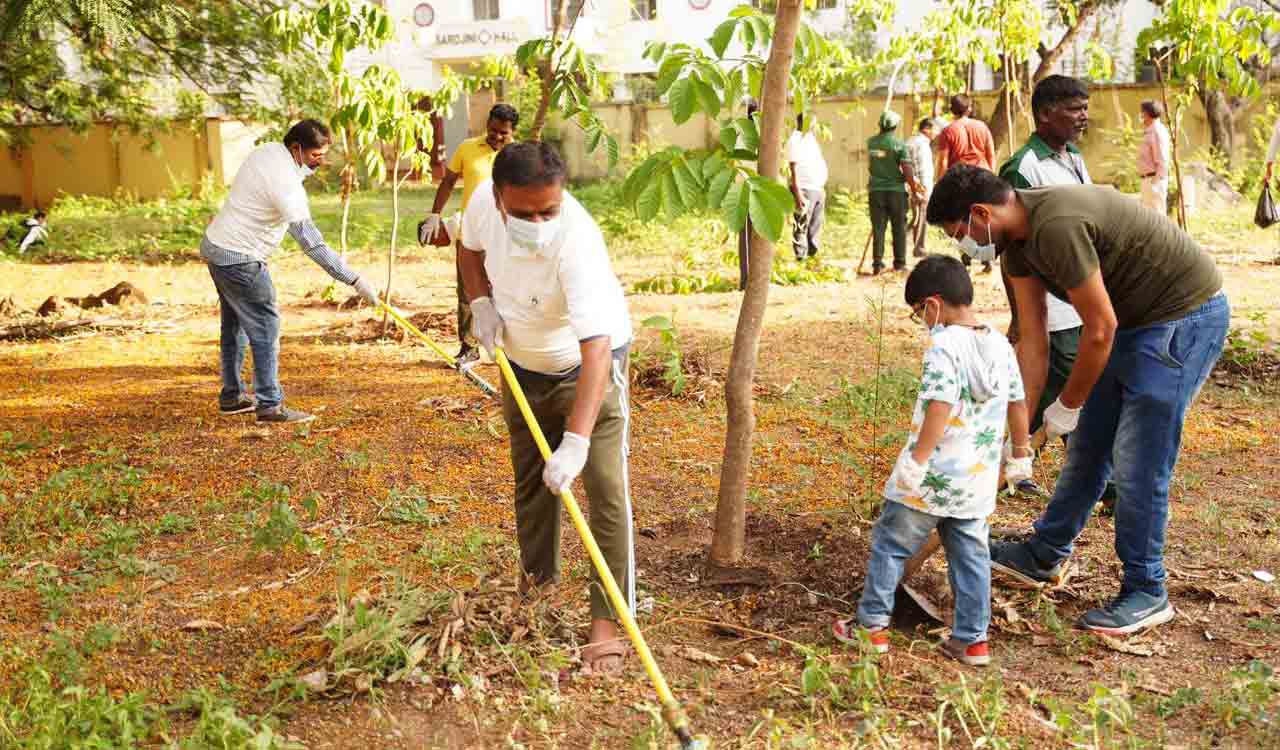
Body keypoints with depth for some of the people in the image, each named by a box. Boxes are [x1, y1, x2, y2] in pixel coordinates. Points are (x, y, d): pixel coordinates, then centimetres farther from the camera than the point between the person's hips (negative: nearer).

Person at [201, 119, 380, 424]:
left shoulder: (266, 150, 1)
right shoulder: (285, 183, -26)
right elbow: (311, 243, -30)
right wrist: (355, 281, -30)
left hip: (216, 245, 10)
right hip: (238, 258, -10)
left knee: (235, 324, 19)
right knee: (265, 327, -5)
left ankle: (232, 396, 30)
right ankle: (270, 405, -3)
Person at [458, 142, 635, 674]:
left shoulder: (577, 243, -39)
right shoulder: (484, 201, -20)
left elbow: (596, 348, -46)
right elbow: (471, 247, 6)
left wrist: (575, 442, -53)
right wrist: (481, 303, -13)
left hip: (587, 368, -6)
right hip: (522, 365, 6)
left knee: (606, 492, -13)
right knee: (530, 485, 17)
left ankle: (607, 624, -4)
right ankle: (538, 588, 36)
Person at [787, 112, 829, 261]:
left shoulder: (811, 138, 19)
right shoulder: (795, 140, -7)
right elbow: (794, 168, -13)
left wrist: (822, 187, 17)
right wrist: (798, 193, -20)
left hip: (818, 189, 9)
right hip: (805, 190, -9)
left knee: (815, 228, 10)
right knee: (801, 227, -8)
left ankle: (812, 256, 15)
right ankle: (801, 258, -7)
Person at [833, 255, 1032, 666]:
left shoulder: (944, 345, -17)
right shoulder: (1000, 344, 6)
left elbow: (940, 408, -26)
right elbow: (1018, 402, 14)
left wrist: (918, 460, -24)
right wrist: (1021, 452, 26)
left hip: (931, 477, -7)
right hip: (978, 479, 7)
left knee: (889, 544, 9)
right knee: (971, 555, 14)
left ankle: (871, 625, 16)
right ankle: (972, 639, 18)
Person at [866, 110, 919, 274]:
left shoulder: (871, 142, 3)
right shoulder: (899, 144, -8)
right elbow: (907, 169, -12)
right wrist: (914, 188, 0)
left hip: (876, 191, 2)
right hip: (896, 190, -2)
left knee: (878, 228, 5)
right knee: (899, 228, 8)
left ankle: (877, 263, 1)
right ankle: (899, 263, 11)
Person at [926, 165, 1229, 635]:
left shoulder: (1056, 226, -30)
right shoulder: (1016, 239, 0)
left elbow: (1100, 329, -25)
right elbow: (1033, 340, 1)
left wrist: (1067, 406, -11)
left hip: (1183, 317, -9)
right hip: (1135, 319, 9)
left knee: (1137, 462, -6)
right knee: (1088, 447, 16)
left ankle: (1146, 593, 10)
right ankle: (1043, 556, 31)